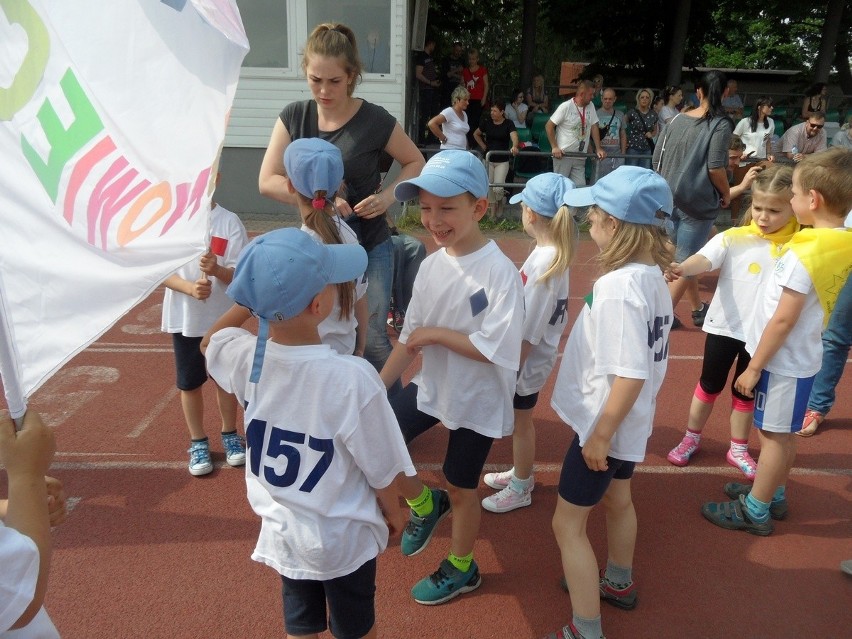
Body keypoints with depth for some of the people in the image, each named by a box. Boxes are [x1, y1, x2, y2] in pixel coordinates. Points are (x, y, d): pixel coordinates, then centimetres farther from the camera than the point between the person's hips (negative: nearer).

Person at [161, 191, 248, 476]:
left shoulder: (229, 221, -8)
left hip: (223, 317, 0)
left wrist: (217, 270, -32)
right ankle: (198, 442, 29)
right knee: (190, 382, 10)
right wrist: (190, 288, -25)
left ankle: (230, 434, 35)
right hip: (184, 318, 1)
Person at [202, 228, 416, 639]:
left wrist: (257, 297, 1)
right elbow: (382, 471, -18)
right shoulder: (352, 378, -33)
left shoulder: (244, 357, -20)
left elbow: (210, 341, 8)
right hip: (343, 537, -3)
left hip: (281, 529, 4)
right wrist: (394, 512, 2)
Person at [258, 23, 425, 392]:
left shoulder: (375, 120, -13)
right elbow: (267, 181, -7)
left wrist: (387, 197, -17)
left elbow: (415, 163, 1)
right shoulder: (294, 117, -5)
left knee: (372, 338, 0)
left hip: (369, 249, -3)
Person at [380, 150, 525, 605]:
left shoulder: (499, 271, -24)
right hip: (430, 387, 6)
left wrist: (435, 333, -21)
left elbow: (496, 349, -29)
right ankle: (424, 504, 34)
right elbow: (411, 337, 3)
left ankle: (462, 569, 44)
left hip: (477, 402, -6)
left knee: (461, 488, 13)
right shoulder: (431, 265, -4)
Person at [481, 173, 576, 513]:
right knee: (519, 421, 24)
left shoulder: (544, 262, -29)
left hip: (528, 361, -8)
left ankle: (520, 489, 32)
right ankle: (520, 473, 45)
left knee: (520, 423, 11)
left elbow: (529, 331, -25)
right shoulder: (553, 253, -1)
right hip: (531, 356, 8)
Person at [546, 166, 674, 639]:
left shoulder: (618, 285, -30)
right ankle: (618, 583, 53)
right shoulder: (653, 275, -2)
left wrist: (600, 435, -22)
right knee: (617, 500, 30)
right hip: (632, 422, 10)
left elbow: (629, 374, -31)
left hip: (606, 424, -9)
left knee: (568, 523, 6)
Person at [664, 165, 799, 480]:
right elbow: (705, 258, -29)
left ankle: (738, 449, 36)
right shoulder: (734, 238, -12)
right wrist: (682, 268, -50)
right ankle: (691, 439, 33)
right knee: (710, 384, 15)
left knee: (746, 392, 17)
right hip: (724, 326, -1)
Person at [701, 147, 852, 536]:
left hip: (783, 360, -8)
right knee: (782, 433, 21)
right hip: (801, 357, 8)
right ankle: (773, 495, 37)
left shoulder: (805, 254, -27)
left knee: (773, 435, 4)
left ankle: (754, 511, 19)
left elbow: (783, 320, -24)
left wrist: (754, 367, -16)